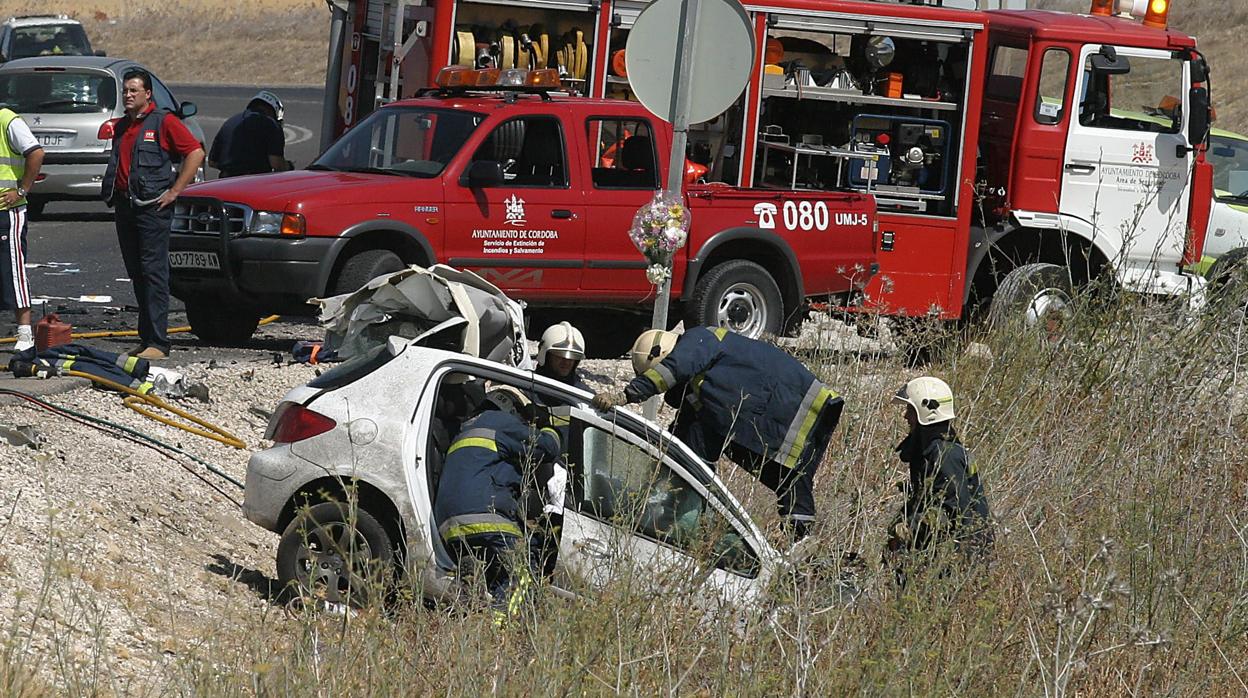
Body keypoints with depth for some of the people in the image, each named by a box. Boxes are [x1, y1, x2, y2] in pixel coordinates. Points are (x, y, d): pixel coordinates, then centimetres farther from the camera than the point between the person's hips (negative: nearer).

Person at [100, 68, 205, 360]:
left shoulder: (163, 122, -5)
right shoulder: (121, 126, 18)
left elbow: (195, 153, -10)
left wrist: (174, 191, -12)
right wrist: (112, 196, 18)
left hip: (153, 207, -8)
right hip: (125, 206, 8)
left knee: (153, 271, -11)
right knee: (136, 273, 8)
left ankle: (157, 343, -14)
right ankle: (147, 337, 13)